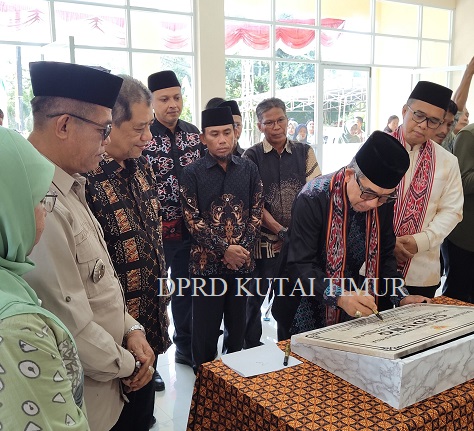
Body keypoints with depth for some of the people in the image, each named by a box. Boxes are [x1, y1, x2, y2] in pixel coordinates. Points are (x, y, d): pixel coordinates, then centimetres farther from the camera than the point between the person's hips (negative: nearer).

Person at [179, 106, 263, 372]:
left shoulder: (249, 169, 5)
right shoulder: (192, 173, -3)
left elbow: (256, 213, 4)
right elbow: (192, 220, -7)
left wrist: (243, 249, -8)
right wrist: (225, 249, -14)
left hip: (242, 260, 3)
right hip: (207, 262, -2)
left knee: (238, 322, 15)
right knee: (206, 325, 6)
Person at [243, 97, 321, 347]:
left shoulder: (304, 152, 8)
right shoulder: (251, 157, 0)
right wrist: (281, 231, -15)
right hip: (264, 240, -2)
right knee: (255, 298, 7)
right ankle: (251, 348, 24)